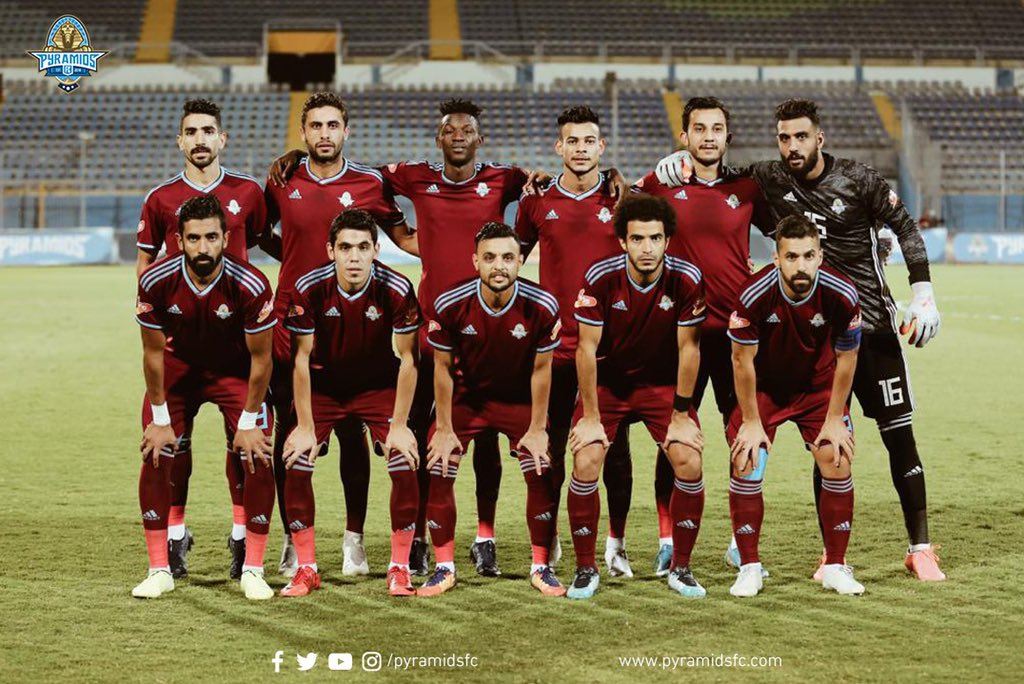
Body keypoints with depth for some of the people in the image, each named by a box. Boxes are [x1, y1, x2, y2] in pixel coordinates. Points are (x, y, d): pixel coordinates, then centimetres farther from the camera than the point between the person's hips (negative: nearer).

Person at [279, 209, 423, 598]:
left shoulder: (396, 289, -23)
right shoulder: (309, 289, -23)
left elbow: (408, 359, -15)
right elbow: (302, 359, -14)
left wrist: (399, 426, -15)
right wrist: (305, 427, -14)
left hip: (379, 386, 0)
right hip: (323, 386, 0)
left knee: (405, 466, -16)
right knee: (295, 466, -13)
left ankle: (399, 569, 0)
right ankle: (306, 569, 2)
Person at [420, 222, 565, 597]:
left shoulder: (542, 306, -23)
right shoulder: (450, 305, -23)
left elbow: (540, 370, -10)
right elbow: (443, 367, -10)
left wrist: (537, 428, -7)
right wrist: (445, 429, -7)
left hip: (520, 399, 0)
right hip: (465, 395, 0)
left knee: (541, 475, -11)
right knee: (438, 471, -10)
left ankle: (541, 567, 6)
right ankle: (444, 568, 5)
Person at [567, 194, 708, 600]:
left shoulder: (686, 280, -20)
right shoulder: (601, 278, -23)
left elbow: (688, 348, -12)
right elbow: (587, 348, -15)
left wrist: (681, 414, -9)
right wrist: (591, 416, -14)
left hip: (662, 382, 1)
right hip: (606, 381, -1)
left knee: (689, 463, -14)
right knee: (585, 466, -16)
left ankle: (681, 568, 3)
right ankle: (585, 570, 2)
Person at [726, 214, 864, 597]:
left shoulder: (842, 295, -26)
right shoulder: (754, 295, -30)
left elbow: (846, 360, -11)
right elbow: (743, 361, -16)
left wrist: (834, 419, -8)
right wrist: (751, 422, -12)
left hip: (818, 385, 1)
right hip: (764, 387, -1)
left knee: (837, 462, -11)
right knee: (746, 463, -13)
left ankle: (835, 567, 3)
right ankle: (749, 568, 0)